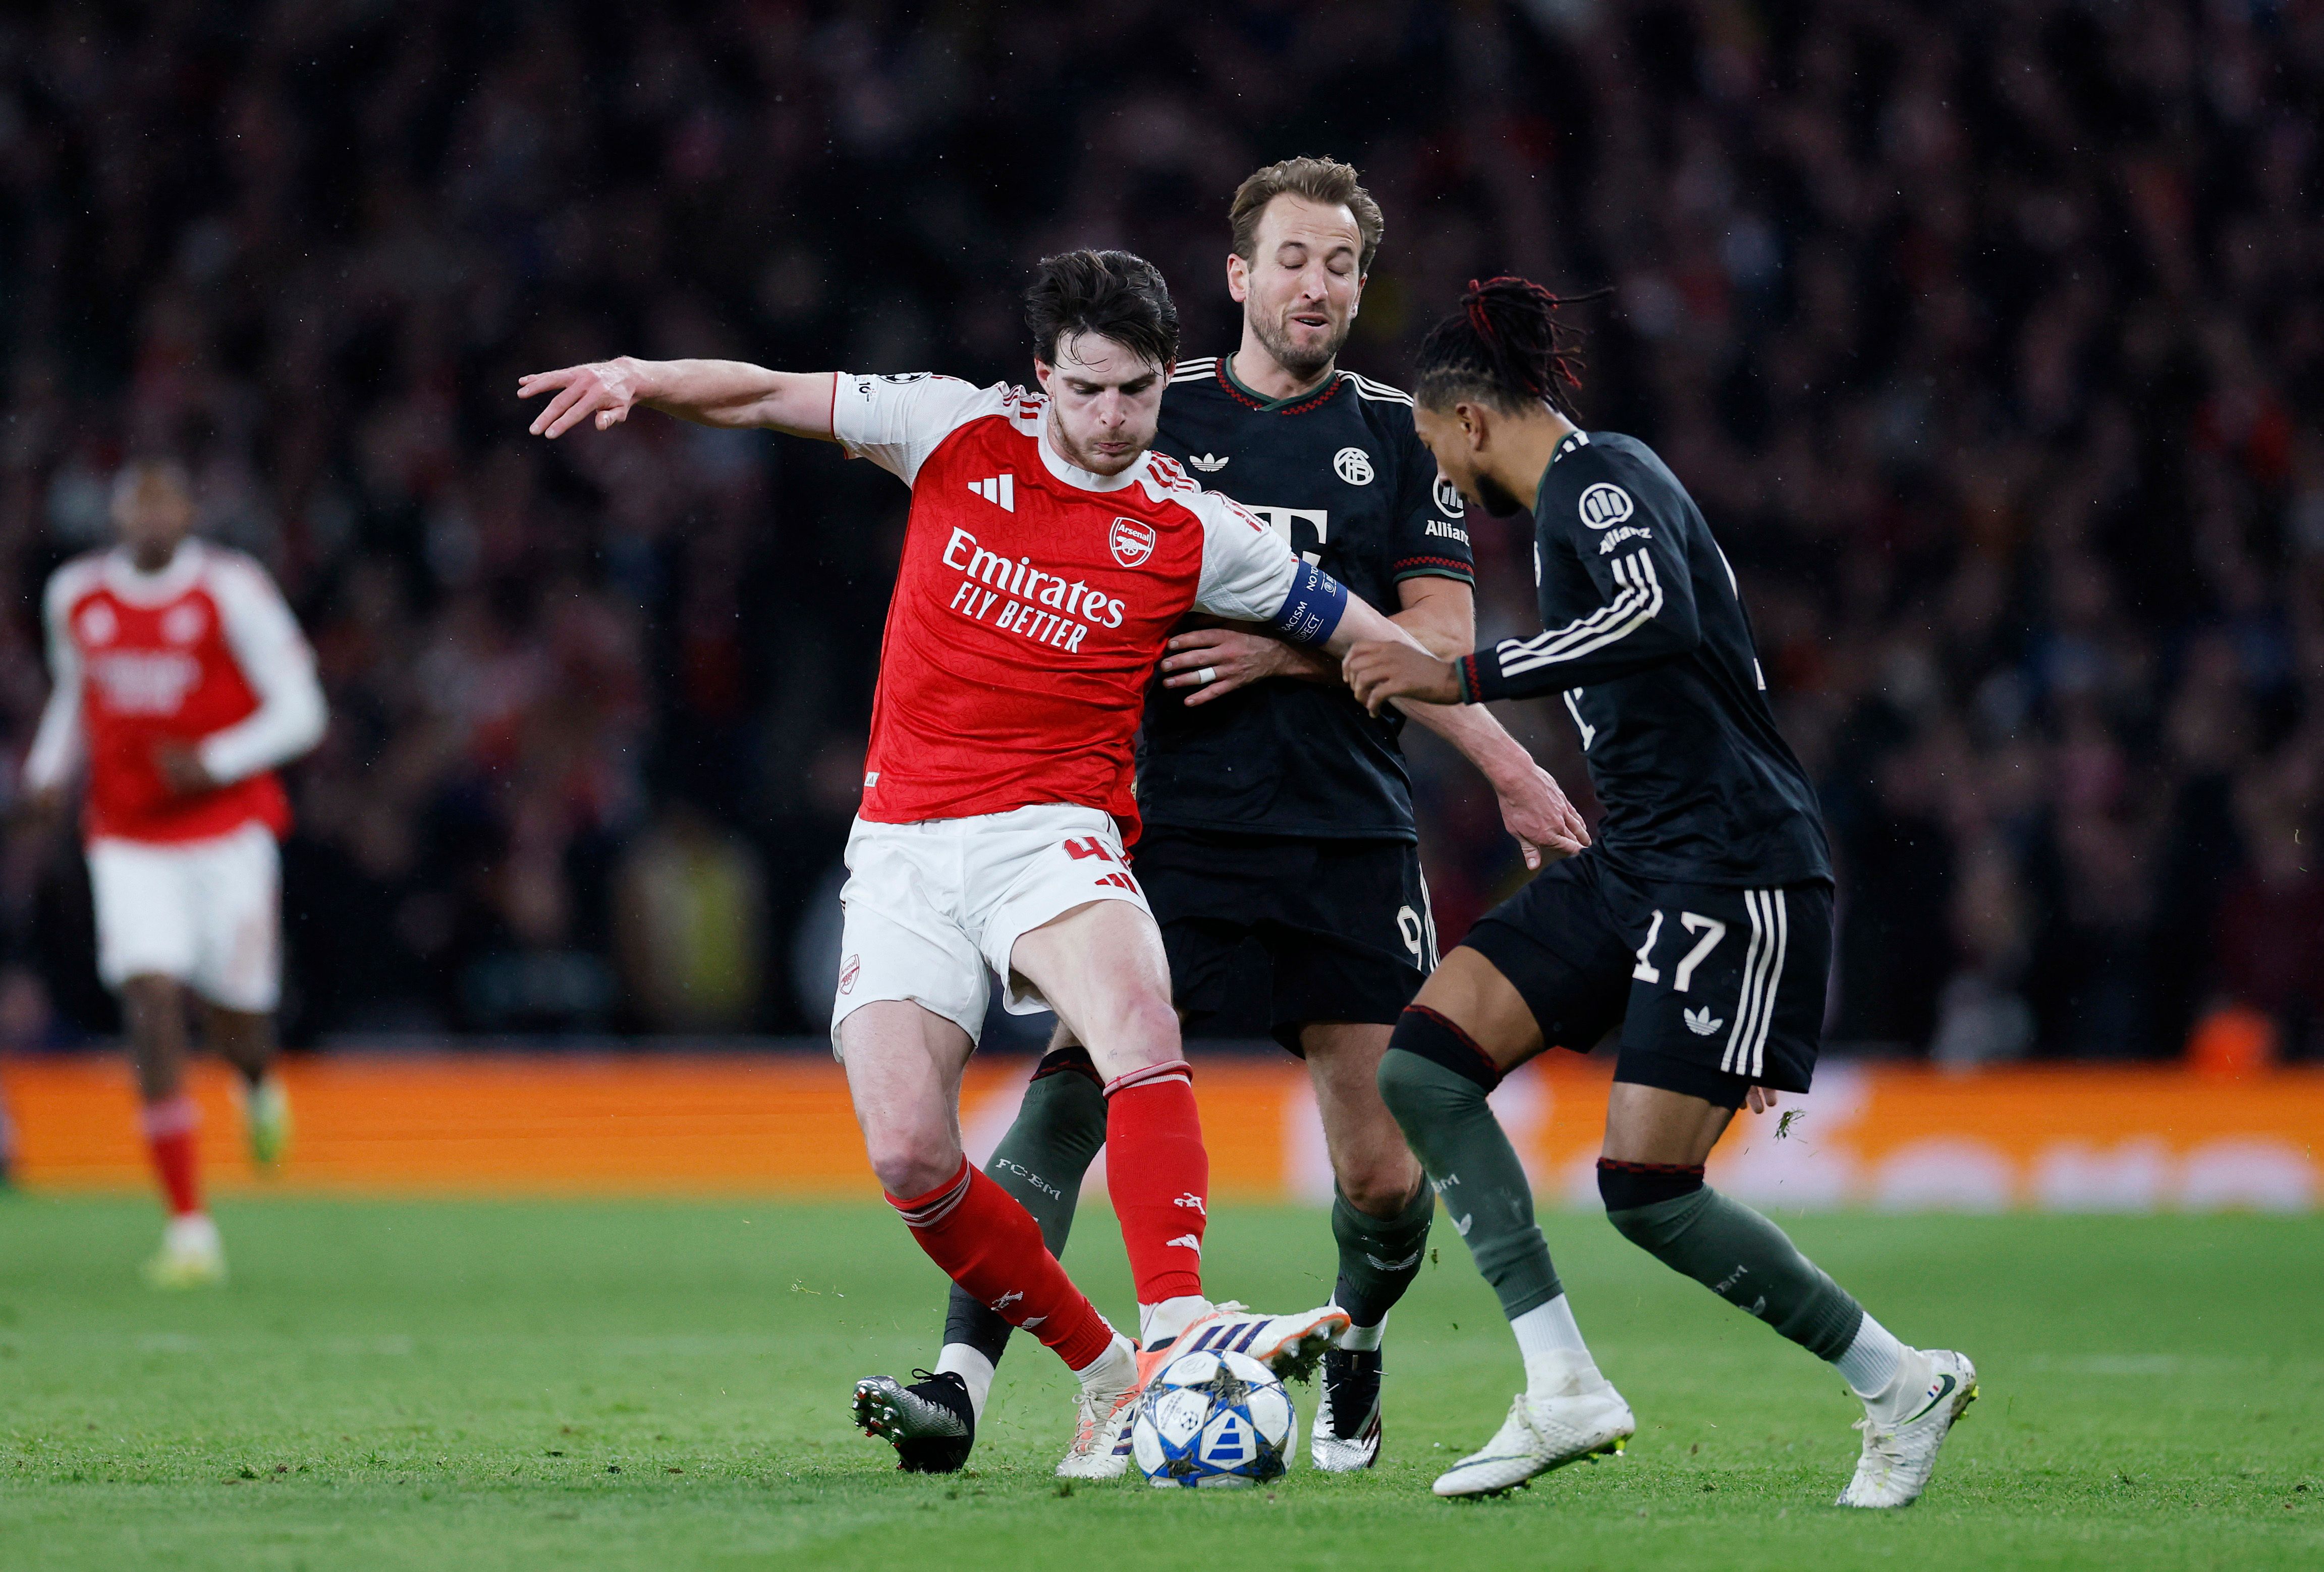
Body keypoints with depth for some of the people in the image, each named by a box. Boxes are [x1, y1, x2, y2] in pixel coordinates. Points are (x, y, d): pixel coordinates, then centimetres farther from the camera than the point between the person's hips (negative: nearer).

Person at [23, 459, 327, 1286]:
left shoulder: (231, 591, -9)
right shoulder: (77, 596, 4)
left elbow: (299, 712, -7)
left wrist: (216, 762, -20)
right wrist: (52, 768, 4)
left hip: (228, 829, -2)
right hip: (129, 839, 2)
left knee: (233, 1016, 2)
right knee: (153, 1004, -13)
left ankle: (260, 1085, 45)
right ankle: (189, 1226, -11)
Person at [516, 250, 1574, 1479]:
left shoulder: (1192, 533, -1)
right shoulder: (959, 434, 2)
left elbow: (1374, 640, 8)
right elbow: (763, 398, 7)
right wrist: (641, 379, -13)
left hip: (1053, 833, -2)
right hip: (902, 849, 2)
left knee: (1140, 1025, -35)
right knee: (907, 1154, -14)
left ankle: (1178, 1322, -44)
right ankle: (1104, 1374, 2)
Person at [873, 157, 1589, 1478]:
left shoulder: (1397, 434, 8)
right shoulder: (1157, 415, 8)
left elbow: (1445, 641, 1)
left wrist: (1287, 652, -13)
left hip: (1352, 842, 1)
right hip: (1178, 826, -1)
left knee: (1381, 1175, 2)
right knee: (1078, 1079, -20)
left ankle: (1359, 1341, 34)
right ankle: (964, 1379, -25)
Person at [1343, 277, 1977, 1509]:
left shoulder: (1597, 478, -12)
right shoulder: (1571, 494, 18)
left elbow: (1661, 615, -32)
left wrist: (1460, 677, -32)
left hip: (1734, 873, -10)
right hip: (1635, 871, 10)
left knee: (1647, 1191, -13)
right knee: (1423, 1060, -4)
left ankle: (1900, 1384, 6)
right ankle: (1564, 1390, -7)